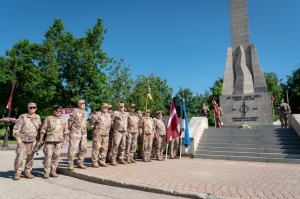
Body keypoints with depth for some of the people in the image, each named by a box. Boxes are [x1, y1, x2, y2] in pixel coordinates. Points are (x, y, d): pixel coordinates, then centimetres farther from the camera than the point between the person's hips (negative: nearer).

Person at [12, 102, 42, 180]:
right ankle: (17, 173, 7)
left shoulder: (38, 117, 11)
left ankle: (27, 172, 17)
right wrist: (18, 138, -11)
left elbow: (40, 129, 16)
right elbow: (16, 128, -2)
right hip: (23, 140, -3)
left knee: (30, 157, 6)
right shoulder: (22, 116, 1)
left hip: (33, 141, 3)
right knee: (19, 157, -6)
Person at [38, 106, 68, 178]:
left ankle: (53, 171, 13)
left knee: (56, 156, 3)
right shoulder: (48, 118, 8)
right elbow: (43, 129, 5)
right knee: (48, 156, -6)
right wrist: (40, 139, -1)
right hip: (49, 140, -2)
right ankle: (46, 172, 3)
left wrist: (65, 139, 8)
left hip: (59, 141, 3)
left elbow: (65, 131, 17)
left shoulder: (64, 120, 17)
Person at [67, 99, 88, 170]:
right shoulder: (75, 111, -4)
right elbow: (70, 121, -2)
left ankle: (80, 163, 21)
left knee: (83, 149, 8)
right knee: (72, 148, -5)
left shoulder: (85, 113, 15)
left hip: (84, 133, 7)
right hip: (75, 133, -6)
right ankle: (70, 164, 5)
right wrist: (70, 129, 5)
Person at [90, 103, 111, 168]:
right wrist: (95, 129, -1)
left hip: (106, 134, 6)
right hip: (98, 134, -6)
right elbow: (91, 122, -4)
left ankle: (102, 161, 15)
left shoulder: (108, 115, 15)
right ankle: (94, 162, 1)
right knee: (96, 147, -5)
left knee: (104, 148, 6)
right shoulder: (97, 114, -5)